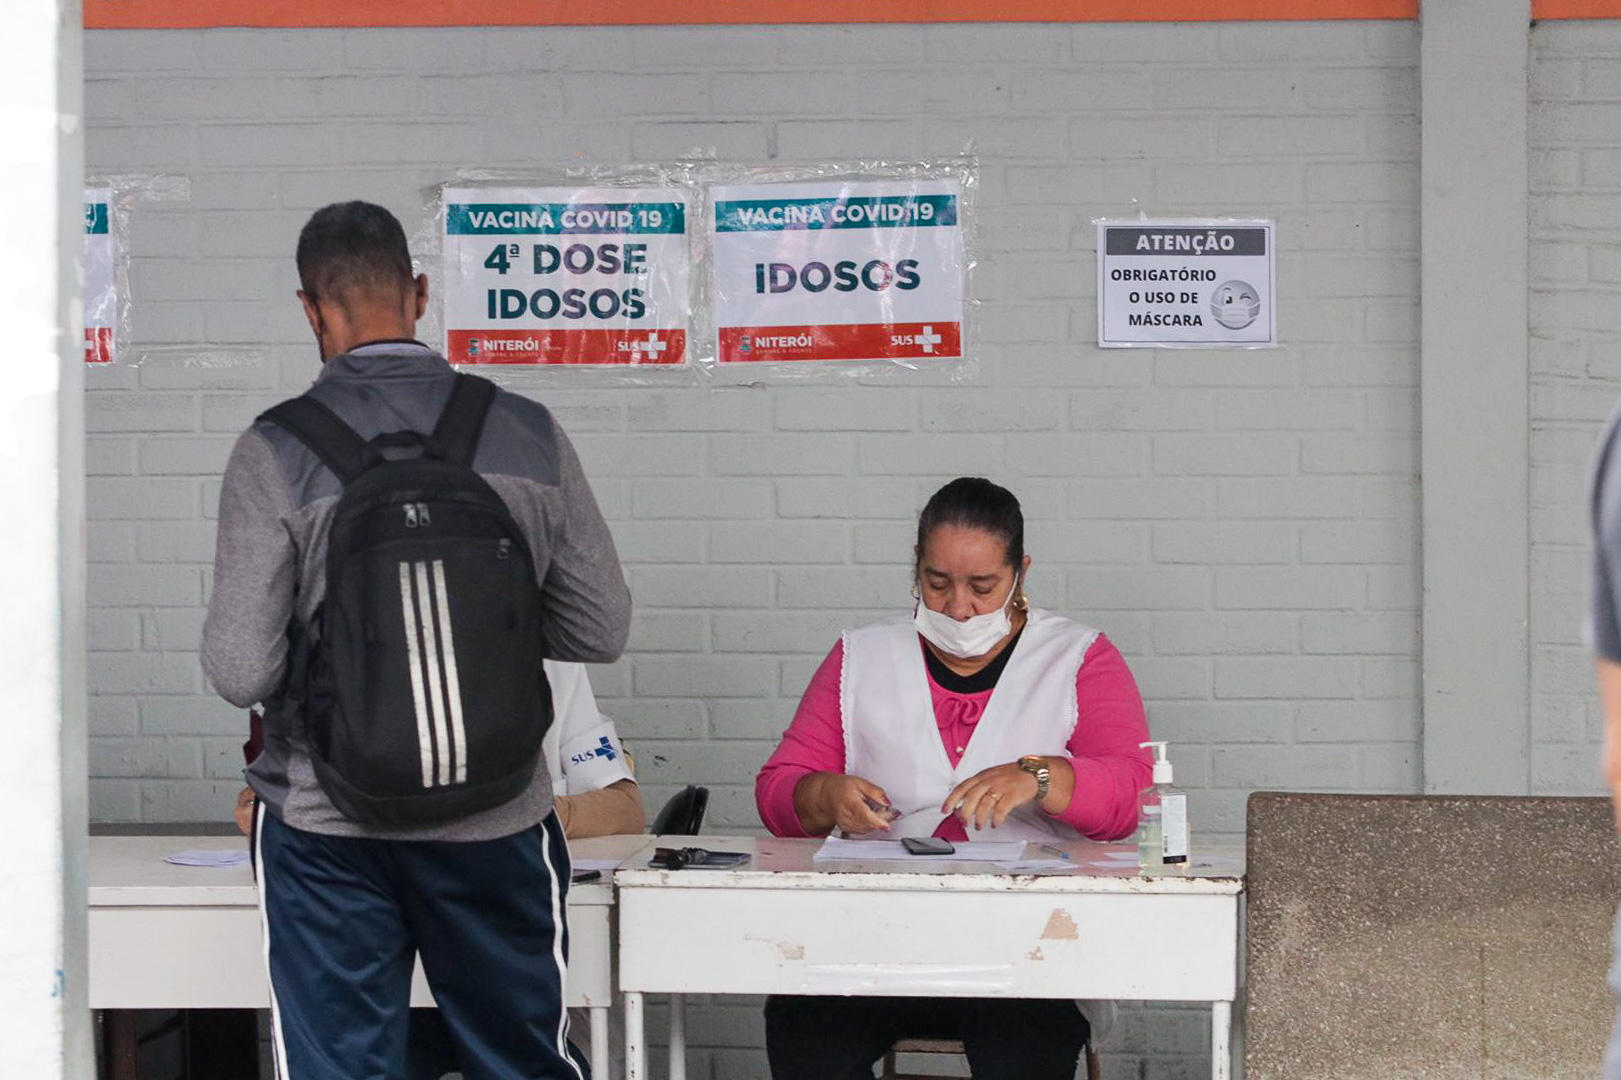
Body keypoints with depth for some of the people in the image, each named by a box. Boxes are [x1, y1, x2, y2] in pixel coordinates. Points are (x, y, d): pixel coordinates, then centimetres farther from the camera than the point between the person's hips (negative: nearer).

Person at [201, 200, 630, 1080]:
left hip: (328, 831, -2)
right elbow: (601, 630, 2)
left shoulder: (275, 453, -11)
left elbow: (240, 671, -13)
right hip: (496, 823, 2)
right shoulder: (527, 436, -4)